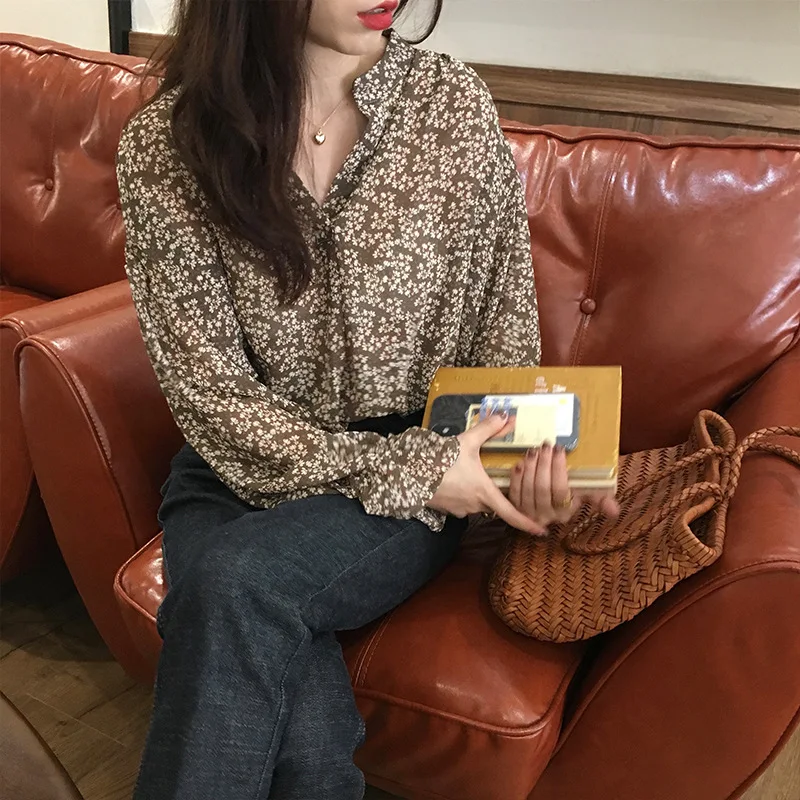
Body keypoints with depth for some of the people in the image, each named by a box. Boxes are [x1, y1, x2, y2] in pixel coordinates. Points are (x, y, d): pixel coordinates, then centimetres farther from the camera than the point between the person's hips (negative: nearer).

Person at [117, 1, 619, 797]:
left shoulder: (454, 104, -5)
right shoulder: (163, 147, -8)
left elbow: (504, 340, 2)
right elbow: (210, 392, -9)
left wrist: (529, 461, -17)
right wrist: (405, 471, -17)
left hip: (423, 473, 1)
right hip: (241, 472, 0)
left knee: (236, 584, -29)